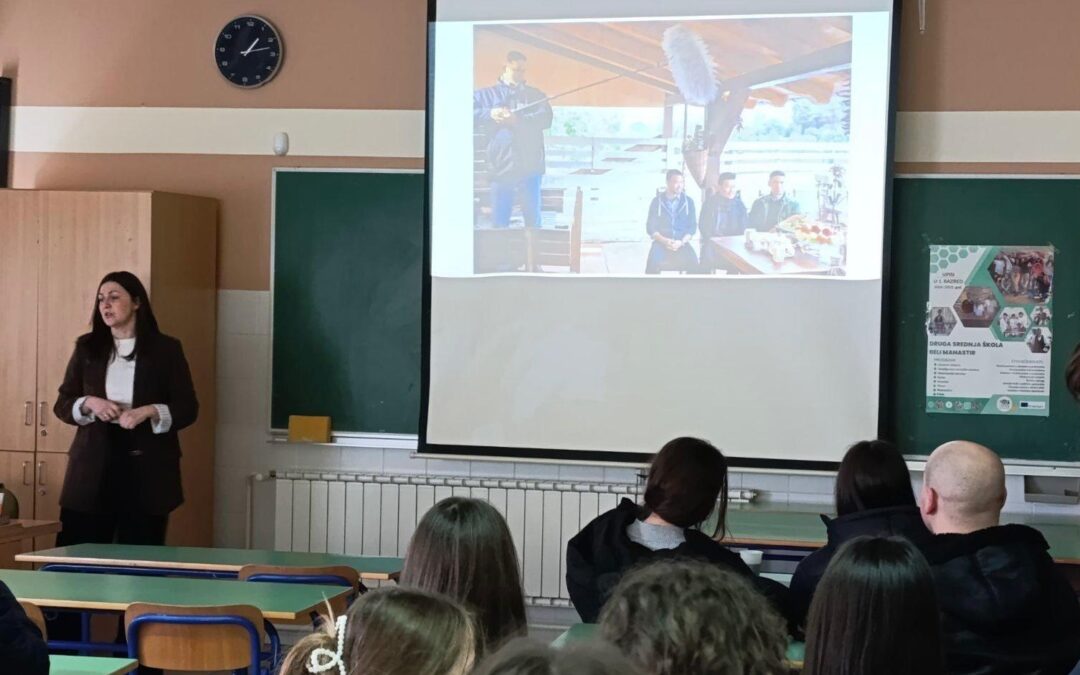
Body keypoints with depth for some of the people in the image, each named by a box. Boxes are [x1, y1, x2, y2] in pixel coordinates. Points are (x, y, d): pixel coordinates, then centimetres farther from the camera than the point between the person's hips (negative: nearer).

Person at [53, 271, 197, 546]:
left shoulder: (166, 349, 3)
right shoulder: (87, 347, 10)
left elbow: (188, 409, 1)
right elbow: (62, 404, 11)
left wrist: (150, 412, -16)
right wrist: (89, 403, -10)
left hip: (147, 469, -2)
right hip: (93, 467, 2)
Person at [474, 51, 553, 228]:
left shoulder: (535, 95, 13)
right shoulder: (486, 95, 12)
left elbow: (545, 118, -4)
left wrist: (517, 120, -18)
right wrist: (489, 114, -16)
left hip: (530, 167, 0)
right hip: (501, 166, 0)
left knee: (533, 217, 5)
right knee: (499, 220, 1)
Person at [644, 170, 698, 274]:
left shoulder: (688, 201, 7)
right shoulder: (657, 201, 3)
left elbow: (693, 226, 6)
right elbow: (650, 227, 2)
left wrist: (681, 242, -12)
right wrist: (664, 241, -15)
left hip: (682, 243, 1)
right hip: (661, 242, -1)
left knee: (693, 263, -30)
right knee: (653, 263, -33)